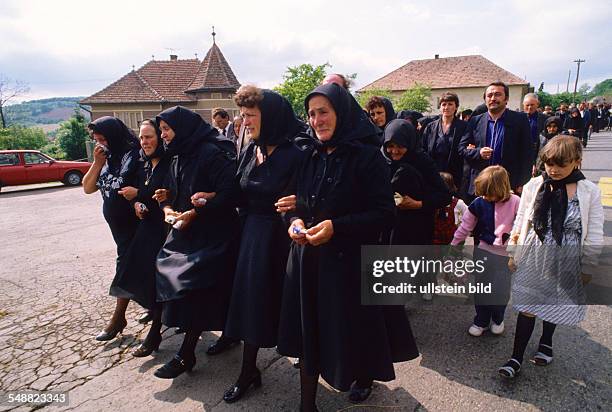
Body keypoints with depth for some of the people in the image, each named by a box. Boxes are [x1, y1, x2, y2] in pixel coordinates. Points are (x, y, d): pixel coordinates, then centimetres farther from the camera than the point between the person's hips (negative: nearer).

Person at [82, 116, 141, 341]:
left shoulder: (133, 154, -14)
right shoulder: (107, 158, 9)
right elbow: (88, 188, 7)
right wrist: (97, 162, -4)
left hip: (132, 223, -7)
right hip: (117, 223, 7)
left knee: (126, 266, 0)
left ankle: (118, 319, 13)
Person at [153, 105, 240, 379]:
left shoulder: (211, 153, -15)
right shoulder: (177, 157, 12)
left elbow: (229, 192, -22)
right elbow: (170, 191, 21)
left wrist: (194, 213, -19)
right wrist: (167, 208, -1)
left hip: (211, 233, -8)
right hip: (185, 231, 8)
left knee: (195, 289, -6)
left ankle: (186, 355, 5)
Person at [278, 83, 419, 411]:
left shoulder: (367, 156, -10)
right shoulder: (309, 155, 6)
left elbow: (384, 214, -13)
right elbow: (295, 201, 14)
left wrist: (336, 227, -22)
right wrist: (295, 220, -8)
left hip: (349, 260, -4)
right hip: (307, 258, 5)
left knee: (352, 326, 11)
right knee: (308, 328, 8)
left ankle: (365, 375, 46)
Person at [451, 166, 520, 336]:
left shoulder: (514, 202, -11)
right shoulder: (479, 202, -6)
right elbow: (465, 226, 2)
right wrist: (453, 245, 7)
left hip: (505, 253, -1)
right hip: (482, 251, 1)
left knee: (501, 289, 7)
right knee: (481, 287, 10)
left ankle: (498, 319, 35)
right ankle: (481, 321, 30)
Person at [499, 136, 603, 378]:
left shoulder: (590, 192, -9)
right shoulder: (534, 186, -7)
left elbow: (594, 236, -2)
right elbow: (520, 223, 3)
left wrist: (587, 268, 0)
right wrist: (513, 254, 6)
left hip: (566, 261, 0)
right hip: (533, 257, 0)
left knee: (556, 305, 19)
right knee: (528, 307, 4)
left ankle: (546, 342, 46)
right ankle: (516, 358, 16)